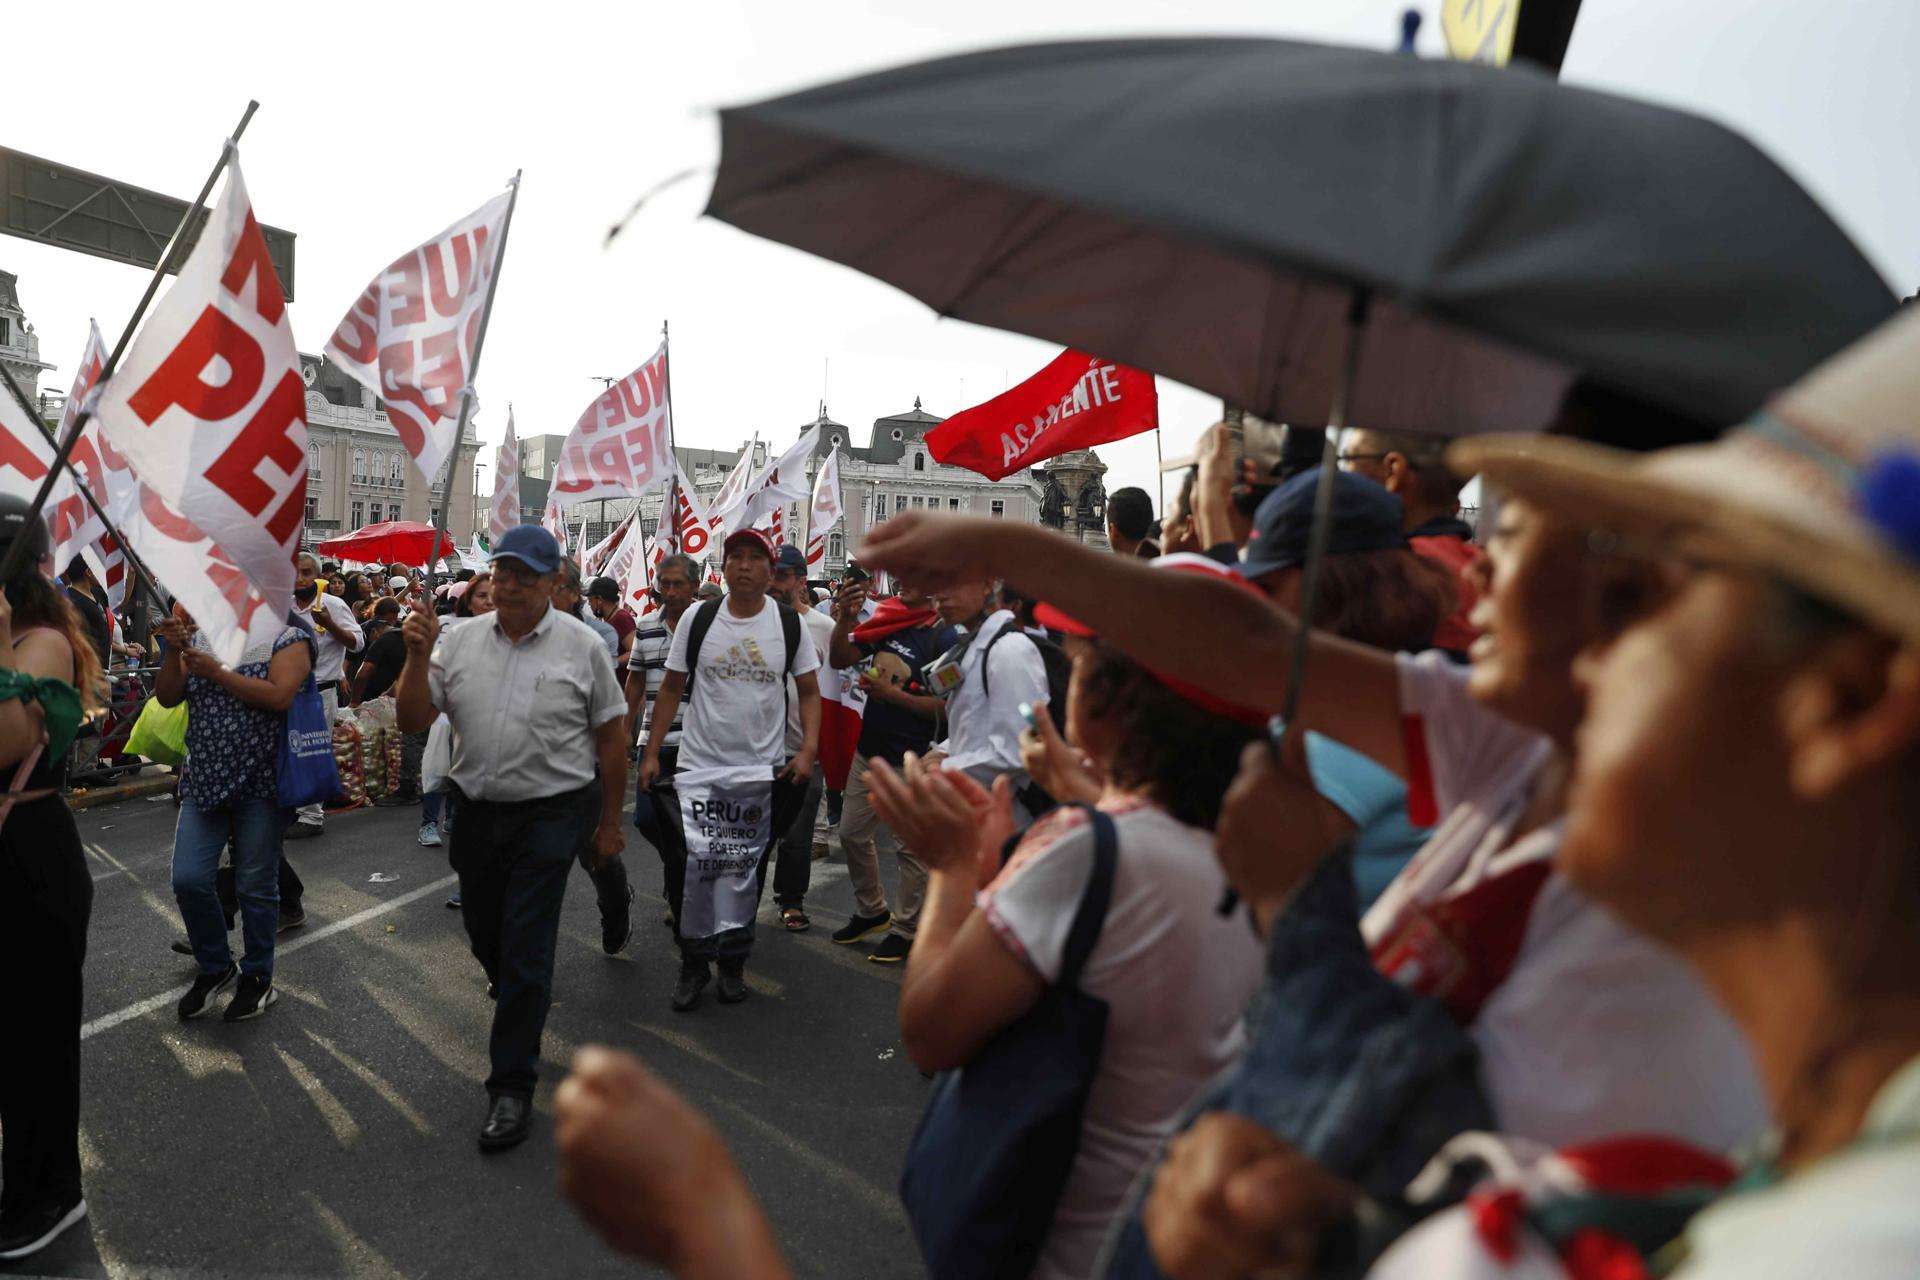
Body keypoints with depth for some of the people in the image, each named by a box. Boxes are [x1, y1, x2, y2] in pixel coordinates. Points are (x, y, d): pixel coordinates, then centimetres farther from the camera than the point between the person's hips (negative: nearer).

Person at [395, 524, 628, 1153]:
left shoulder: (582, 645, -6)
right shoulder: (459, 639, 3)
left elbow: (610, 737, 0)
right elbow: (412, 720, 1)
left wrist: (609, 822, 2)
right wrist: (417, 656, -15)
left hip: (550, 814, -4)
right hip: (476, 811, 5)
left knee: (524, 951, -5)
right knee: (484, 933, 20)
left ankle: (512, 1087, 7)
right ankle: (517, 997, 52)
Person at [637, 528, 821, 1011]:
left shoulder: (789, 623, -1)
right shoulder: (698, 619, -1)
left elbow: (809, 691, 4)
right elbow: (671, 688, 5)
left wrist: (808, 749, -10)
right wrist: (651, 753, 1)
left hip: (762, 770, 0)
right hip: (698, 766, 0)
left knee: (745, 871, 8)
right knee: (689, 862, -6)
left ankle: (733, 961, 25)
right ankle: (693, 960, 14)